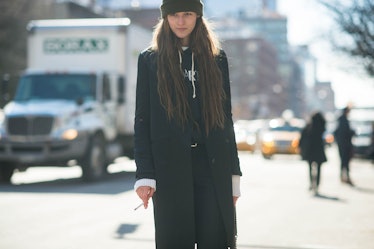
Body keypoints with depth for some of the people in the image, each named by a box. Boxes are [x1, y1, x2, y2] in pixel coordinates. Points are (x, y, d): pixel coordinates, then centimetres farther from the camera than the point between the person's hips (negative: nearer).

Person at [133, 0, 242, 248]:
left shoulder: (216, 58, 11)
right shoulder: (150, 59, 6)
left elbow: (226, 116, 12)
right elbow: (142, 119, 3)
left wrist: (234, 172, 6)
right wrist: (144, 175, -7)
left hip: (212, 164, 1)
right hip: (169, 165, -1)